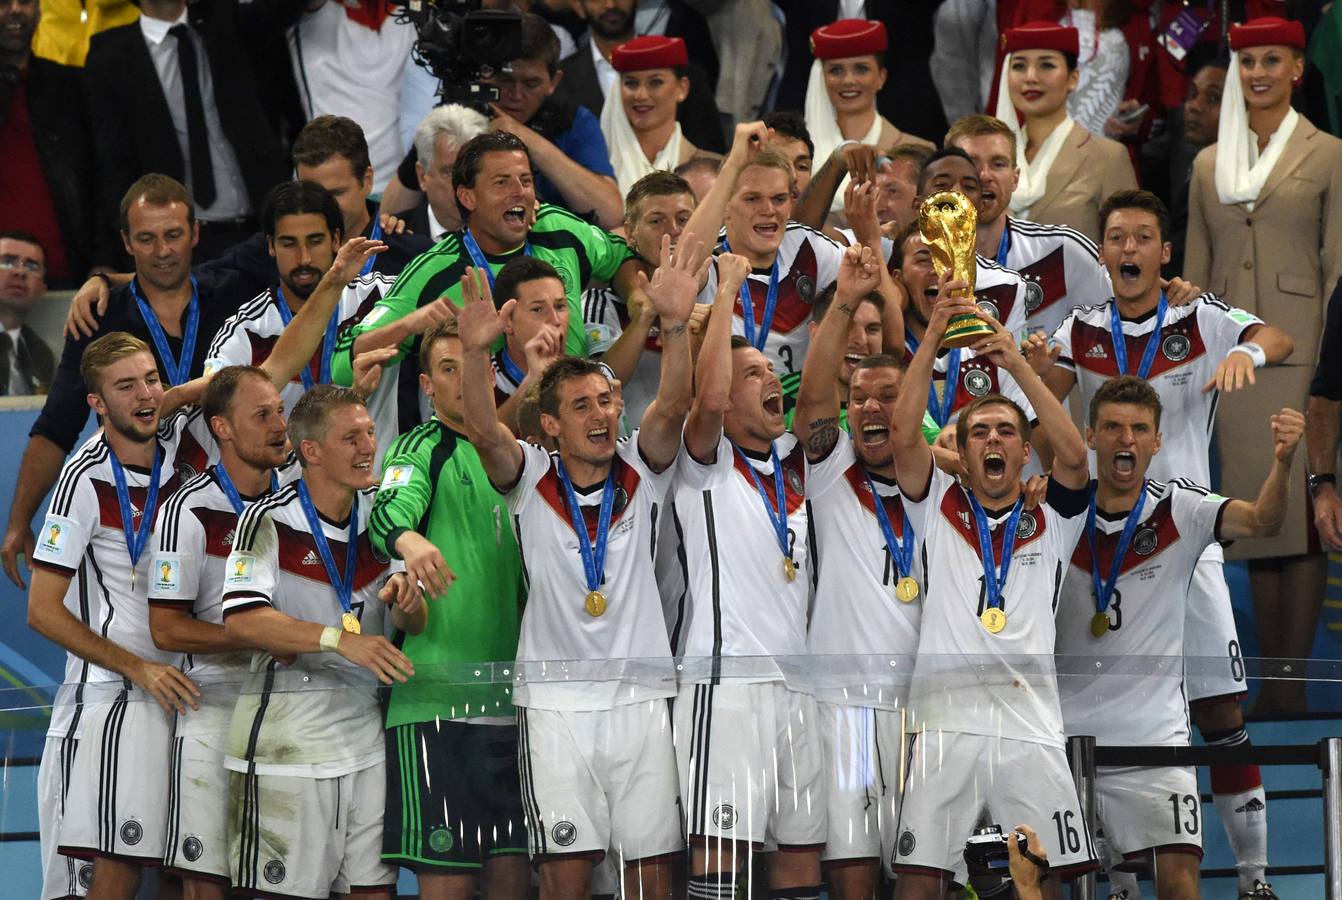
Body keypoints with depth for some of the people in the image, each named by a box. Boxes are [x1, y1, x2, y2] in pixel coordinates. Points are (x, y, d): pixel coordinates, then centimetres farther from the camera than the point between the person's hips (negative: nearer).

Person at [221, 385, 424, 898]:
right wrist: (337, 639, -29)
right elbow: (240, 623, -21)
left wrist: (406, 600, -14)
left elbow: (415, 625, 11)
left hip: (365, 738, 6)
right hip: (284, 744, -6)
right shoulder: (268, 521, -9)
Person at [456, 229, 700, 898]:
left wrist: (675, 325, -30)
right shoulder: (532, 480, 1)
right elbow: (483, 431, -17)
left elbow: (673, 405, -12)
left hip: (640, 693, 2)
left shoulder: (639, 473, 5)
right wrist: (476, 352, -36)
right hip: (556, 698, -2)